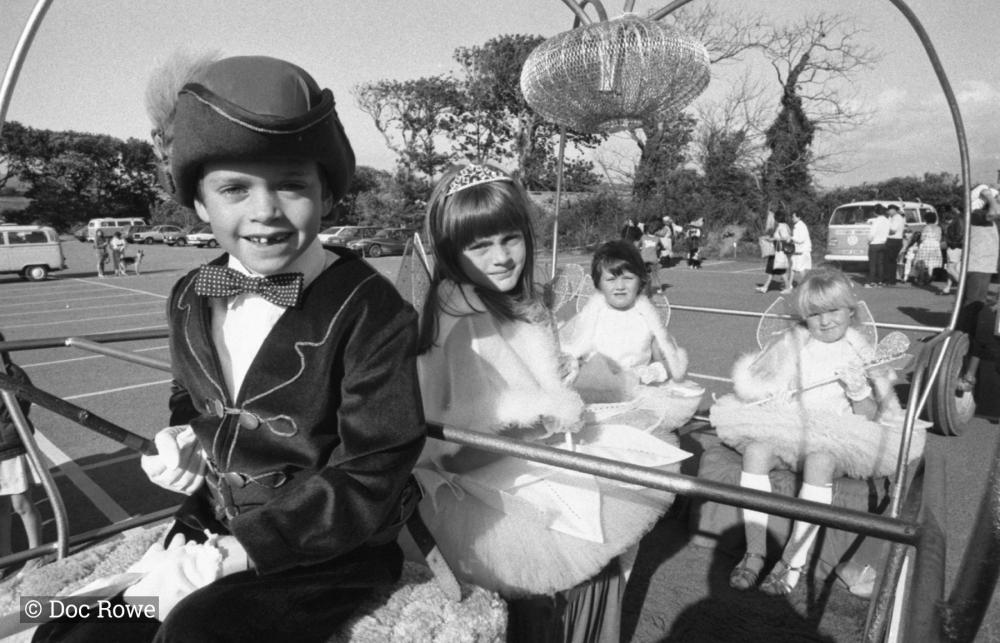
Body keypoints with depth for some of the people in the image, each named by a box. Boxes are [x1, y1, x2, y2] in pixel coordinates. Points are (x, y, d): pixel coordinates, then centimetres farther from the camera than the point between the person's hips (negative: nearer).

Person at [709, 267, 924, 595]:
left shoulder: (860, 351, 5)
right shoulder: (793, 342, 9)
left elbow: (870, 417, 4)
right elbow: (751, 384, 11)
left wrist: (858, 389, -17)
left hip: (835, 437, -2)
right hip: (787, 428, 2)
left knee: (821, 460, -35)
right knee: (755, 448, -28)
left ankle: (794, 559, -28)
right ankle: (754, 553, -25)